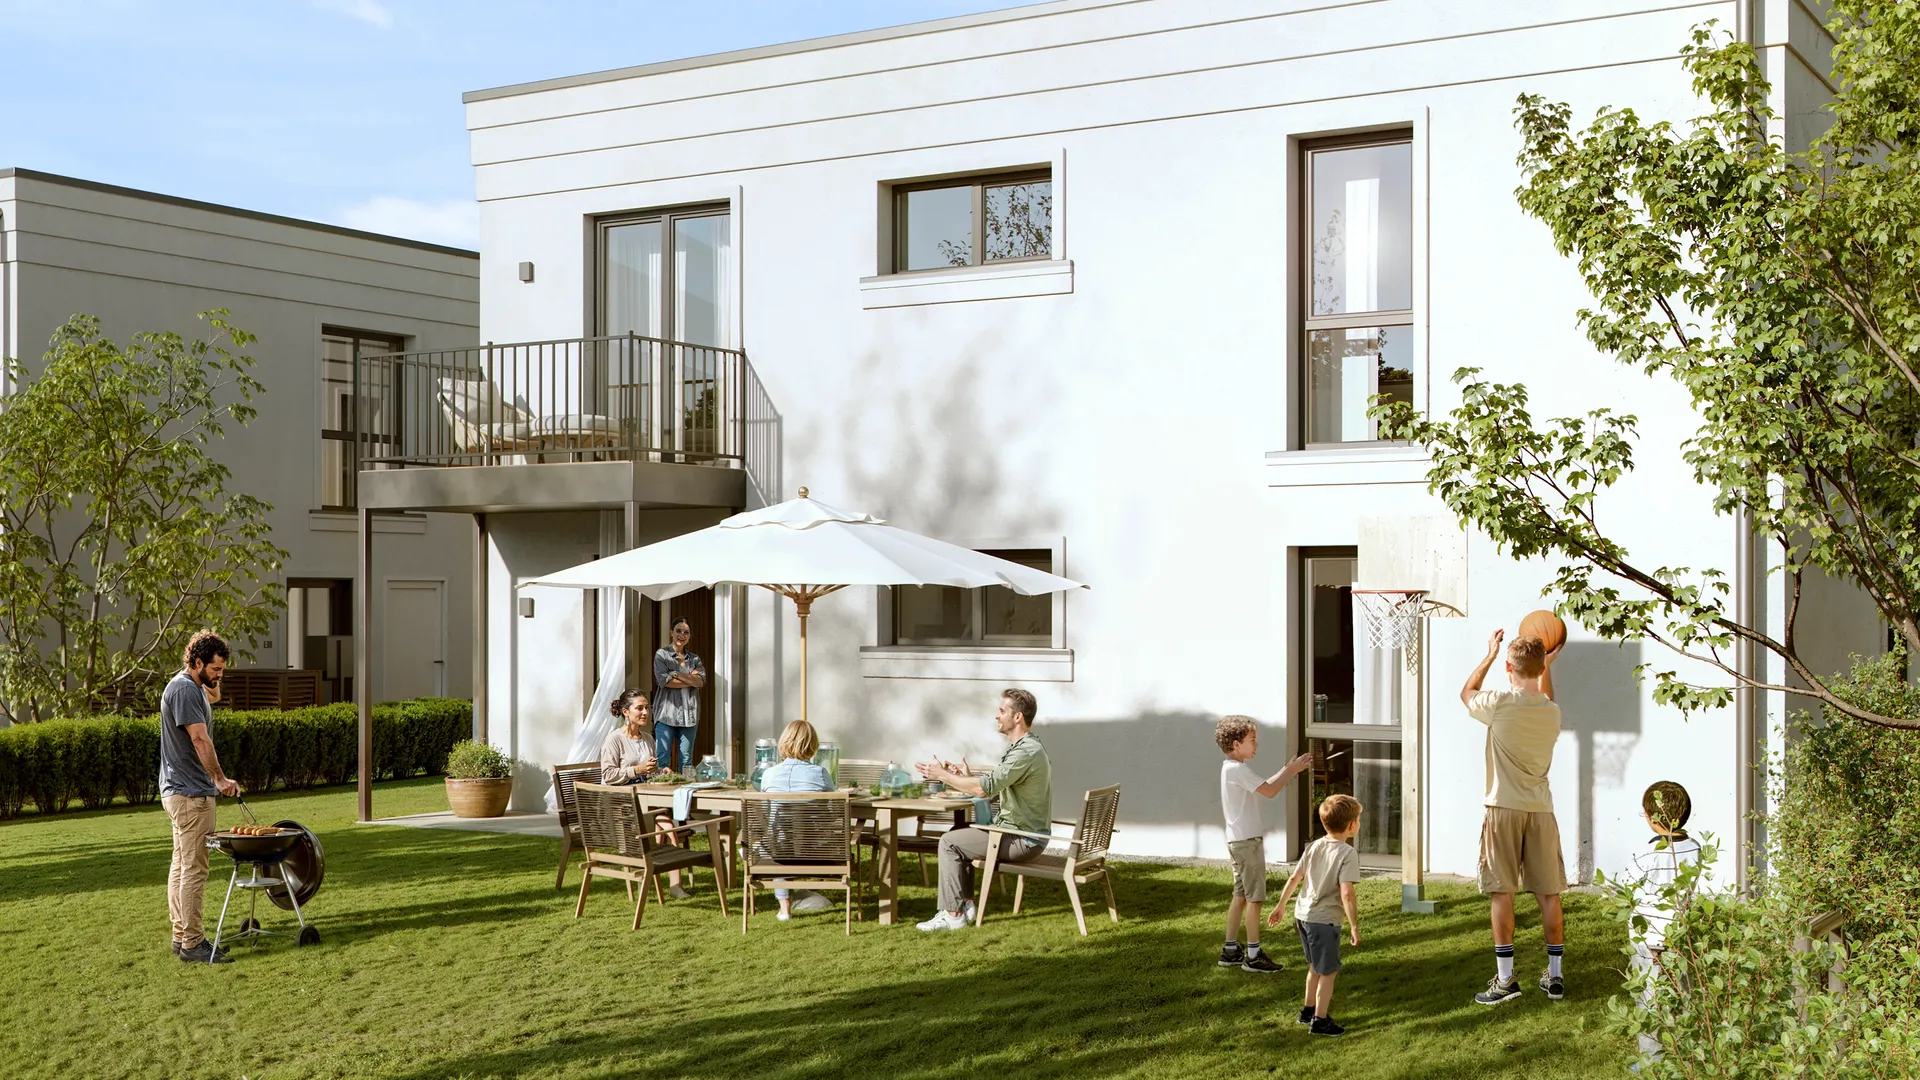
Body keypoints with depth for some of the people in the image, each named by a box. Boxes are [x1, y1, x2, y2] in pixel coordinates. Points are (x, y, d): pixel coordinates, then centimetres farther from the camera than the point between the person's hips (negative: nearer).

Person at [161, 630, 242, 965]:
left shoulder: (193, 686, 13)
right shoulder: (183, 690, -17)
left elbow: (214, 696, 37)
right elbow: (200, 739, -23)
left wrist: (212, 683, 18)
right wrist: (220, 779, -20)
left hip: (181, 792, 11)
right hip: (190, 793, -11)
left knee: (181, 865, 14)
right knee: (193, 869, -9)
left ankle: (181, 936, 20)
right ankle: (192, 944, -7)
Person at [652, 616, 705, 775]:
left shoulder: (694, 658, 15)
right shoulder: (661, 654, 5)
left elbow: (701, 681, -2)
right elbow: (663, 680, -10)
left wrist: (677, 674, -10)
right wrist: (691, 679, -6)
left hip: (689, 713, 4)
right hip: (667, 713, -3)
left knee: (687, 759, 3)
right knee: (663, 759, -8)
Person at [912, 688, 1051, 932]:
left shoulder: (1026, 752, -23)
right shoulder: (1024, 747, 12)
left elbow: (985, 788, -28)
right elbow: (996, 781, 18)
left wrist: (943, 775, -18)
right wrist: (968, 776, 4)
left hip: (1022, 840, -11)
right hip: (1021, 831, 11)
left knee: (949, 842, -9)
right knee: (959, 835, 20)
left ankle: (953, 914, -4)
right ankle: (965, 903, 15)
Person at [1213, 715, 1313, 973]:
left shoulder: (1231, 768, 14)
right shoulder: (1238, 769, -17)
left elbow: (1262, 786, 17)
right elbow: (1269, 791, -24)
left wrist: (1286, 771, 10)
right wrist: (1291, 771, -11)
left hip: (1238, 841, 10)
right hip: (1247, 841, -10)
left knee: (1241, 896, 14)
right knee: (1254, 897, -5)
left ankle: (1230, 950, 19)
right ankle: (1253, 956, -1)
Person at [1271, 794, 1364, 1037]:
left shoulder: (1314, 847, 6)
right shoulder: (1347, 854, -16)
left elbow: (1294, 878, 11)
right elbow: (1347, 893, -23)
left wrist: (1281, 905, 22)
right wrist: (1354, 927, -17)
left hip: (1302, 915, 8)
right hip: (1325, 919, -8)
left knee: (1316, 966, 24)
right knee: (1328, 971, 5)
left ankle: (1309, 1010, 34)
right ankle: (1320, 1020, 8)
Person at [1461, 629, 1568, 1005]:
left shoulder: (1500, 704, -10)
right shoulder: (1552, 713, 3)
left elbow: (1466, 693, 13)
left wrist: (1490, 655, 21)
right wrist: (1547, 666, 36)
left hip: (1504, 808, -4)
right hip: (1541, 810, 4)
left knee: (1502, 893, -1)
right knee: (1549, 894, 8)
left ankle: (1505, 978, -2)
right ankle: (1554, 977, 15)